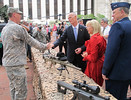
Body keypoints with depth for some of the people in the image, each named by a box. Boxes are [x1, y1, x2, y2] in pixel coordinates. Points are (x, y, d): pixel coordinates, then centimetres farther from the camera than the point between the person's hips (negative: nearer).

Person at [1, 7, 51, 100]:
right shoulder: (18, 28, -15)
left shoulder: (4, 29, 13)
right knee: (21, 90, -3)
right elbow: (31, 41, -10)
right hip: (16, 64, -10)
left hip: (7, 63, 10)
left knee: (13, 87, 18)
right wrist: (44, 47, 3)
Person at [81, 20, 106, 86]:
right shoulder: (100, 37, 8)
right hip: (100, 64, 10)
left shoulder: (94, 39, -22)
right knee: (98, 86, 19)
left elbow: (93, 58, -24)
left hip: (95, 66, -10)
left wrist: (85, 57, -5)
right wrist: (87, 53, 5)